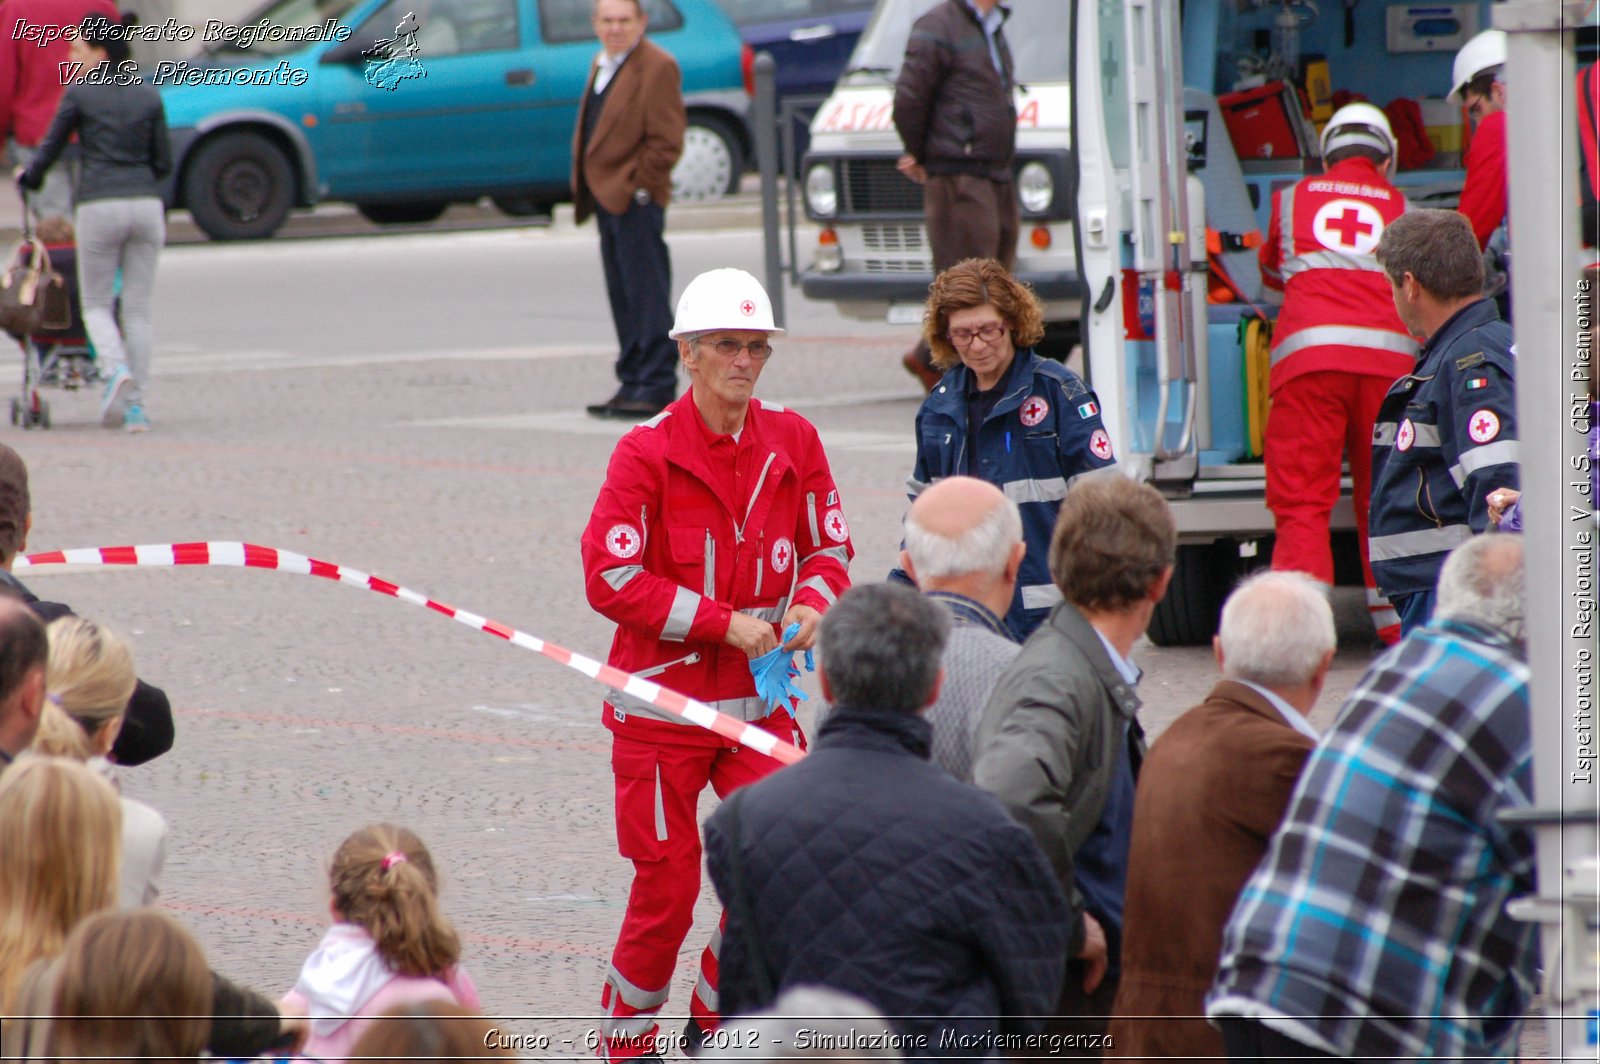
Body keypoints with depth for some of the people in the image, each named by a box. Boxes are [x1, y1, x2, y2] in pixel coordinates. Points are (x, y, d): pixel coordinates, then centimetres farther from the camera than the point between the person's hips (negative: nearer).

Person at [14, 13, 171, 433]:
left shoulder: (80, 94, -1)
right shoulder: (149, 96, 9)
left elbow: (50, 149, 6)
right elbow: (163, 163, 12)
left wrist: (27, 176, 27)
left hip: (100, 206, -3)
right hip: (147, 205, 3)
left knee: (96, 304, 10)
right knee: (138, 308, 9)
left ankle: (117, 371, -18)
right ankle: (136, 403, 2)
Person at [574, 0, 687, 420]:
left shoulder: (657, 67, -9)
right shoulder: (602, 66, 19)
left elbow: (666, 139, -14)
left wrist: (637, 185, -15)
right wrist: (588, 189, 15)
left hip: (636, 199, -9)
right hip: (609, 198, 9)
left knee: (647, 293, -8)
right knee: (624, 297, 12)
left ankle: (656, 387, -8)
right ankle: (633, 383, 16)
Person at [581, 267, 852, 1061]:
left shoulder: (793, 442, 2)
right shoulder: (647, 452, -11)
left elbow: (828, 547, 11)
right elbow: (610, 578, -16)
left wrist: (812, 602, -12)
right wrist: (724, 622, -19)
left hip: (757, 698, 4)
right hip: (661, 700, -3)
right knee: (668, 884, 0)